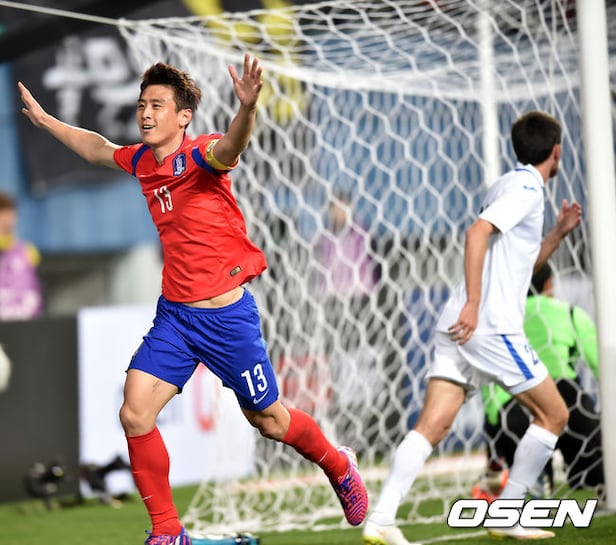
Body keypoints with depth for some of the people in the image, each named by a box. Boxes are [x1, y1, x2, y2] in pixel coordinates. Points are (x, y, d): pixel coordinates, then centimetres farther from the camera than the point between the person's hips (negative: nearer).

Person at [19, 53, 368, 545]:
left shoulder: (200, 155, -17)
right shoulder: (141, 161, 3)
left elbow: (230, 148, -43)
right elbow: (98, 148, 27)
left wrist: (247, 107, -63)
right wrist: (43, 119, 34)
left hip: (228, 315, -6)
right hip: (174, 314, 6)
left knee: (268, 421, 9)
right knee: (135, 416, -8)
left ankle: (339, 467, 40)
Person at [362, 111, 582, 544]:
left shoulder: (512, 186, 25)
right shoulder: (526, 188, -4)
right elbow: (477, 232, -20)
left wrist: (559, 233, 27)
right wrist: (474, 304, -25)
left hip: (461, 325, 8)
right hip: (490, 326, -8)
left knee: (432, 425, -4)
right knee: (554, 414, 6)